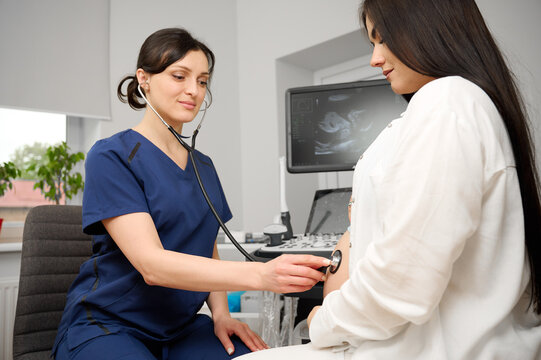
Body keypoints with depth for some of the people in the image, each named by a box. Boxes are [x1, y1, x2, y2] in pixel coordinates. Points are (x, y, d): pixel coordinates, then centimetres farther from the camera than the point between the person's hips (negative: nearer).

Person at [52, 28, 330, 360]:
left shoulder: (204, 167, 11)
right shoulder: (111, 157, -11)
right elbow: (151, 264, -23)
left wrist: (221, 312, -4)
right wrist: (260, 274, -34)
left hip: (180, 327, 5)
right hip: (106, 327, -5)